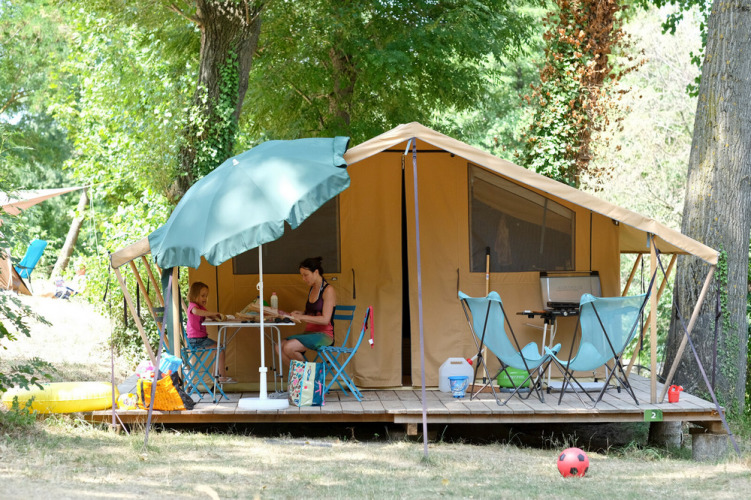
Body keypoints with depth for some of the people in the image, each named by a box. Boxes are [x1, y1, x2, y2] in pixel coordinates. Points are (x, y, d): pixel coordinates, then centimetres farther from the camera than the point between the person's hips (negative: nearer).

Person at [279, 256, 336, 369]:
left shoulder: (328, 290, -10)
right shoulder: (312, 290, 16)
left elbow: (325, 319, -18)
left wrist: (301, 317, -18)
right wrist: (300, 313, 6)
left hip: (324, 335, -8)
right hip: (310, 333, 8)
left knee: (289, 347, -27)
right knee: (280, 347, -15)